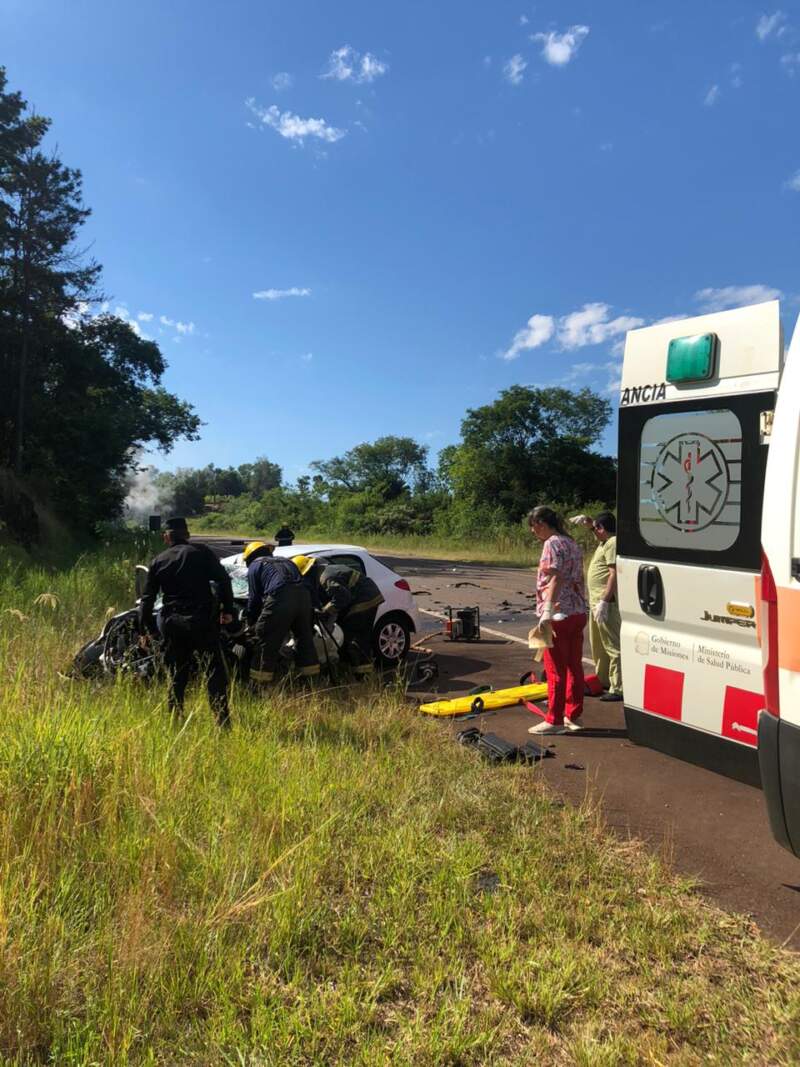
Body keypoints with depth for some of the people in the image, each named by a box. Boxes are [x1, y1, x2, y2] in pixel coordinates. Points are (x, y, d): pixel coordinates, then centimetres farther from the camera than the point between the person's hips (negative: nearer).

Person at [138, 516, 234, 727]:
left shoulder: (158, 562, 11)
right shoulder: (201, 552, 2)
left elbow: (147, 599, 13)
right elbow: (223, 579, -5)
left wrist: (145, 629, 20)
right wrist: (228, 609, 2)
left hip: (172, 624, 3)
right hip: (203, 621, -3)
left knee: (177, 676, 16)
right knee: (215, 673, 2)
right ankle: (223, 721, -2)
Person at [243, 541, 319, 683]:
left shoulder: (255, 566, 18)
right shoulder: (286, 561, 35)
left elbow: (254, 598, 13)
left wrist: (251, 622, 26)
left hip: (279, 599, -6)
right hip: (304, 596, 6)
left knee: (266, 642, 5)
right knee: (304, 636, 21)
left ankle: (260, 680, 7)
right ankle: (311, 676, 28)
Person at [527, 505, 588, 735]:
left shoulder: (552, 543, -12)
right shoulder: (572, 543, 14)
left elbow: (556, 579, -21)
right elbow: (578, 580, 16)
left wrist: (547, 611, -24)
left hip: (559, 615, -9)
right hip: (578, 612, 9)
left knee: (556, 669, -1)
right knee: (574, 666, 13)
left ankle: (555, 721, 7)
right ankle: (573, 716, 21)